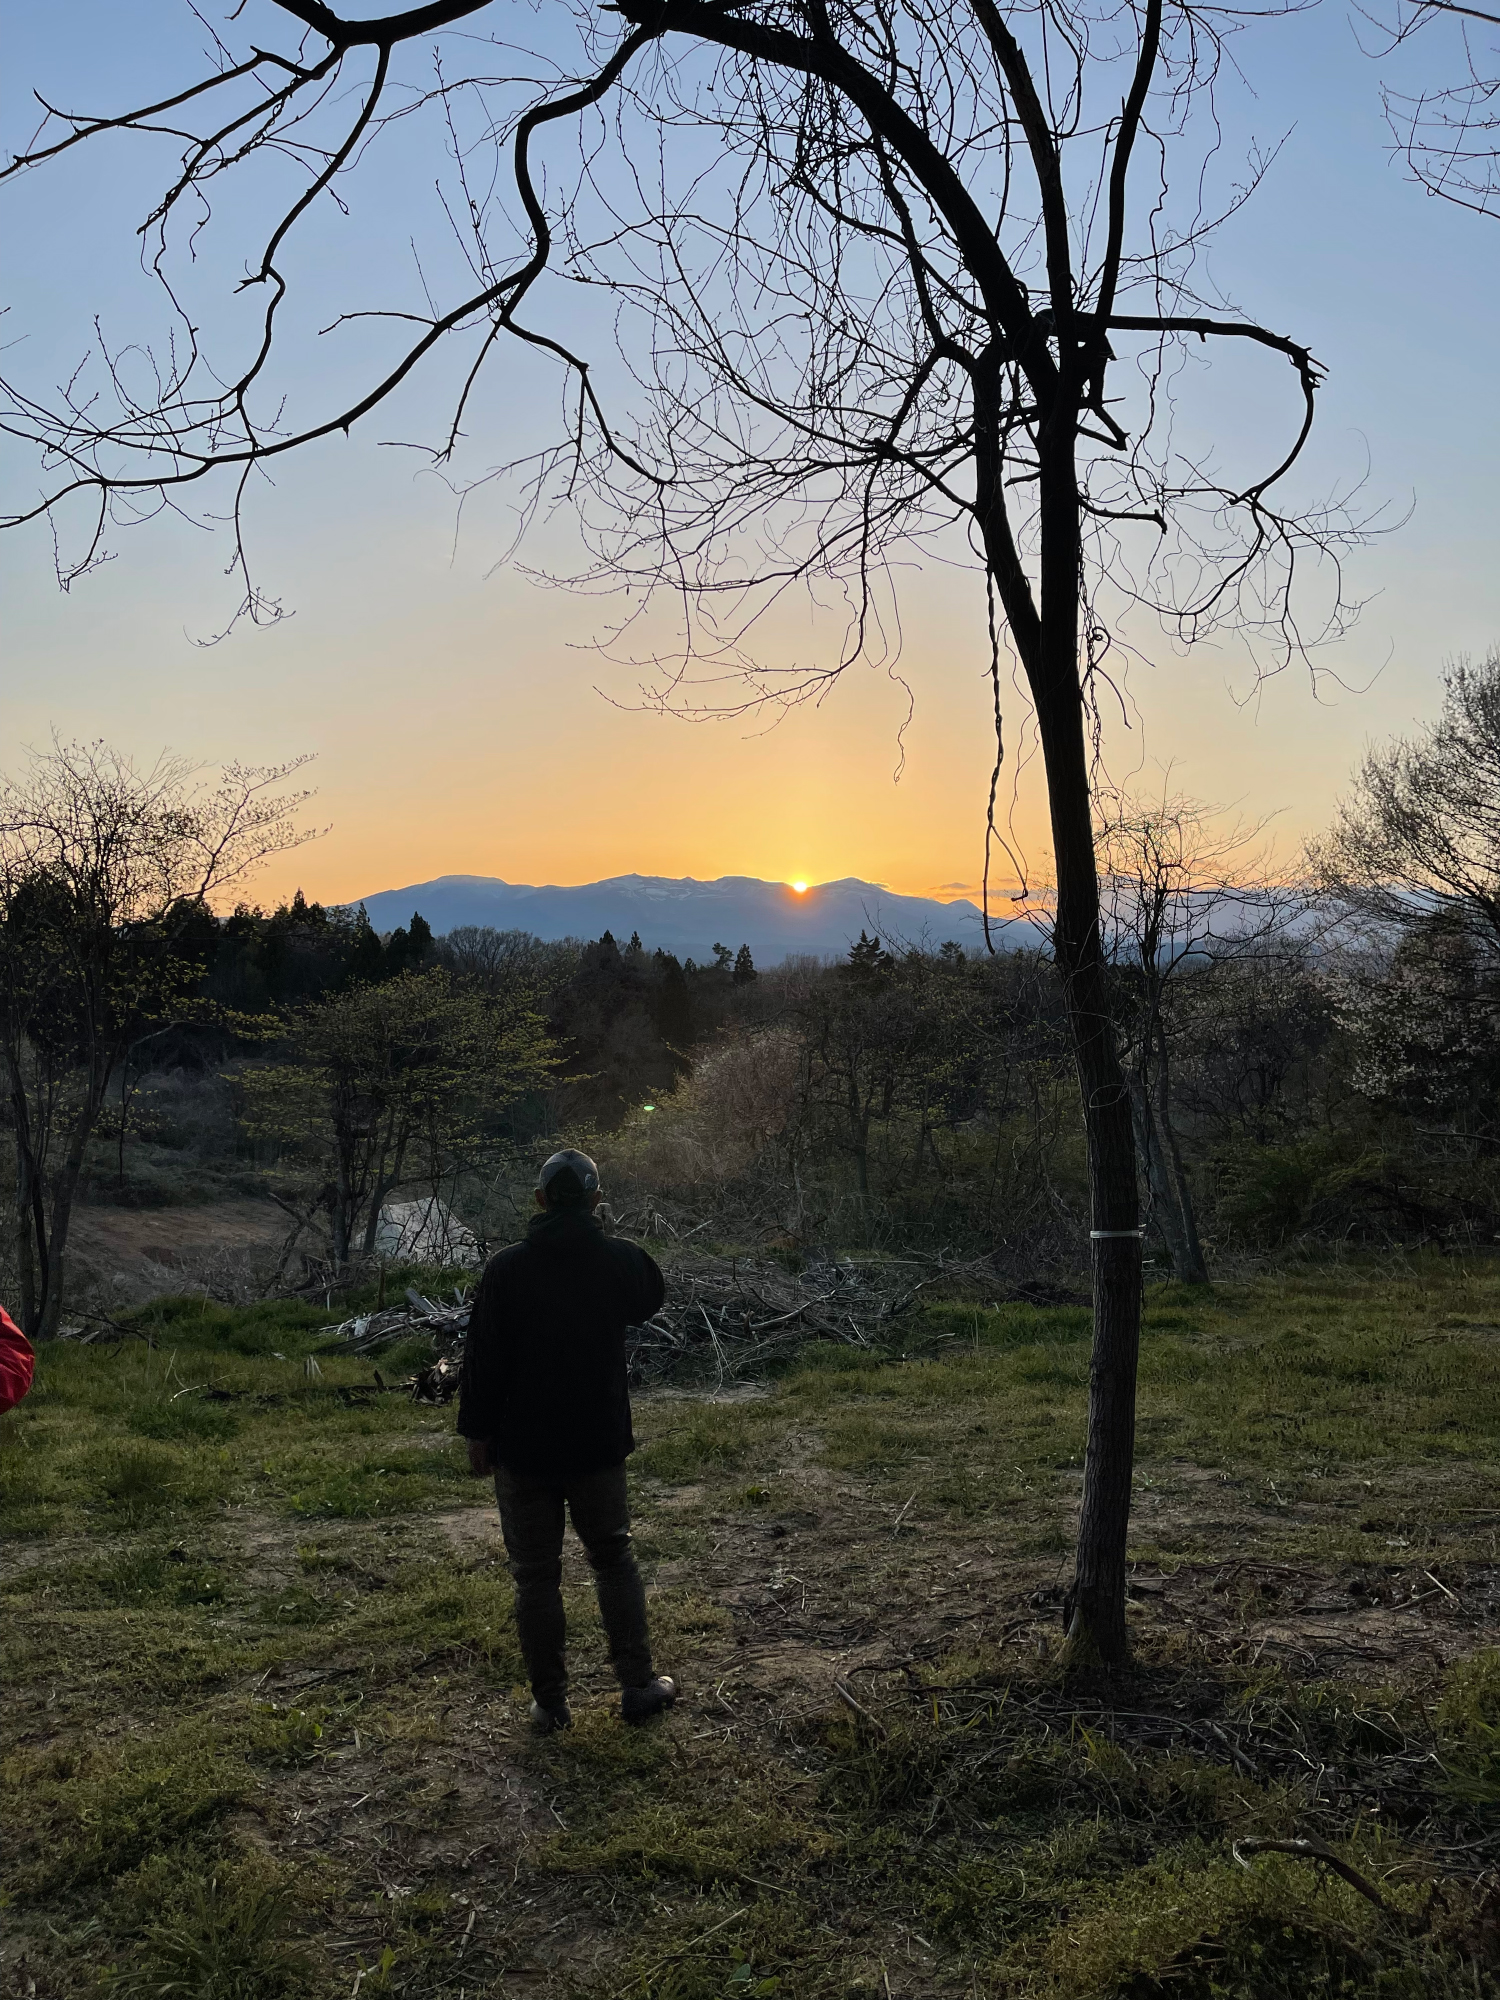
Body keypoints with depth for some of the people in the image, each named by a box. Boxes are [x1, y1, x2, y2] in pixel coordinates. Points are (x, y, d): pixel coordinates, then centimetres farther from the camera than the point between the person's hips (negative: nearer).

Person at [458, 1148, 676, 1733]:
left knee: (536, 1575, 11)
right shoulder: (622, 1260, -8)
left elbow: (483, 1359, -10)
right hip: (599, 1444, 2)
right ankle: (638, 1685, 23)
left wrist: (477, 1432, 1)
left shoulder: (507, 1269, -13)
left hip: (524, 1448, -2)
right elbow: (651, 1299, 16)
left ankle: (550, 1702, 19)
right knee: (613, 1559, 19)